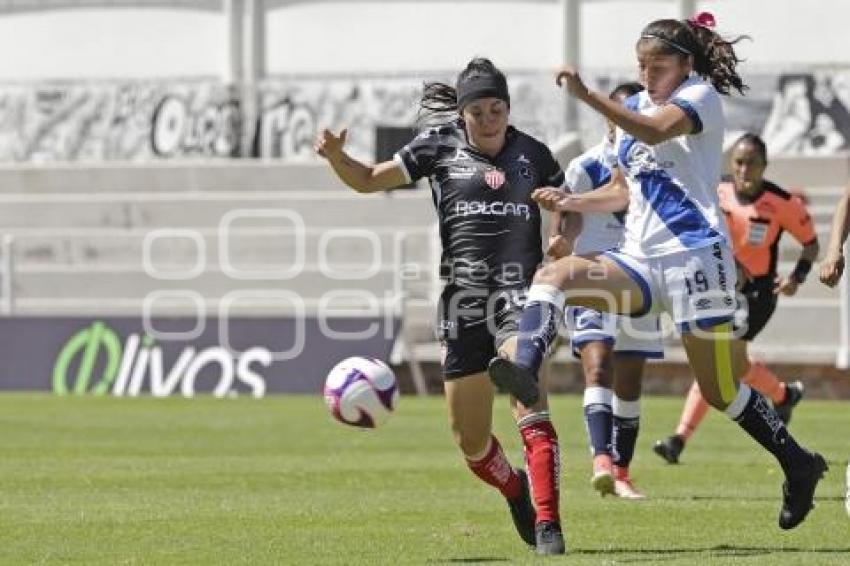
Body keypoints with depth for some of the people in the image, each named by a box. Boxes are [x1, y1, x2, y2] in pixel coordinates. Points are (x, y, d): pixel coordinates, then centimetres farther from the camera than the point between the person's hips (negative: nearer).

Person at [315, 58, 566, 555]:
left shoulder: (534, 154, 8)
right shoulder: (440, 146, 6)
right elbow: (370, 180, 8)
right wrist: (336, 156, -11)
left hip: (519, 291, -2)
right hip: (463, 301, 2)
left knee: (529, 402, -28)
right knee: (471, 443, 7)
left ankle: (547, 525, -29)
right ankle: (517, 491, 39)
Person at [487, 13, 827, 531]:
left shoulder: (700, 95, -3)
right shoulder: (637, 107, 18)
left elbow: (658, 131, -25)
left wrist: (587, 95, -32)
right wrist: (571, 203, 8)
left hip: (694, 255, -7)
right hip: (641, 259, 7)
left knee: (723, 391, -3)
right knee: (554, 275, -19)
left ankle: (799, 465, 15)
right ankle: (525, 368, -42)